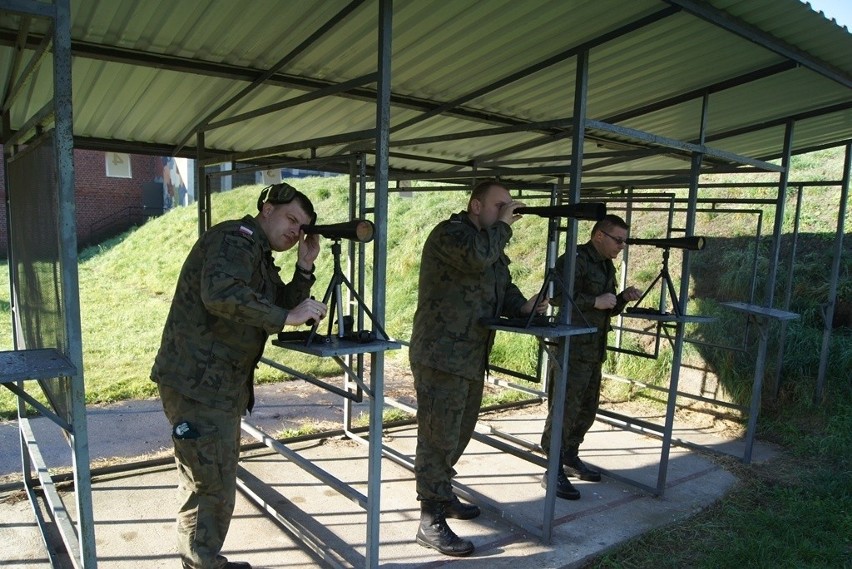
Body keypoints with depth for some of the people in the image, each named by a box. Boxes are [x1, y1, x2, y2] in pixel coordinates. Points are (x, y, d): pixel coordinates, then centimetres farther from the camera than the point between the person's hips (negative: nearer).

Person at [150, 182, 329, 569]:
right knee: (212, 487, -3)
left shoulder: (260, 258, 17)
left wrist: (304, 267, 5)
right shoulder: (235, 239, -14)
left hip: (223, 387, 11)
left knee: (217, 482, 21)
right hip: (197, 384, -11)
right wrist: (286, 316, -26)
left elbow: (283, 307, 16)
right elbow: (220, 294, -31)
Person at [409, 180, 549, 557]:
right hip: (441, 356, -9)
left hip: (472, 357, 10)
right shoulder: (449, 232, -10)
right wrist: (503, 225, -13)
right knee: (439, 437, -4)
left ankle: (442, 495, 38)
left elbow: (503, 289, 16)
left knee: (459, 433, 20)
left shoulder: (493, 244, 18)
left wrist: (523, 306, -5)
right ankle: (431, 522, 6)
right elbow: (477, 257, -29)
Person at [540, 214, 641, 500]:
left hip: (594, 351, 10)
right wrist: (595, 301, -22)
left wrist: (622, 298, 4)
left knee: (587, 410, 17)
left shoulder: (606, 266, 17)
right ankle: (554, 471, 4)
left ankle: (570, 457, 33)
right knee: (565, 410, -5)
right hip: (572, 350, -10)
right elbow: (557, 298, -22)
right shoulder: (575, 260, -12)